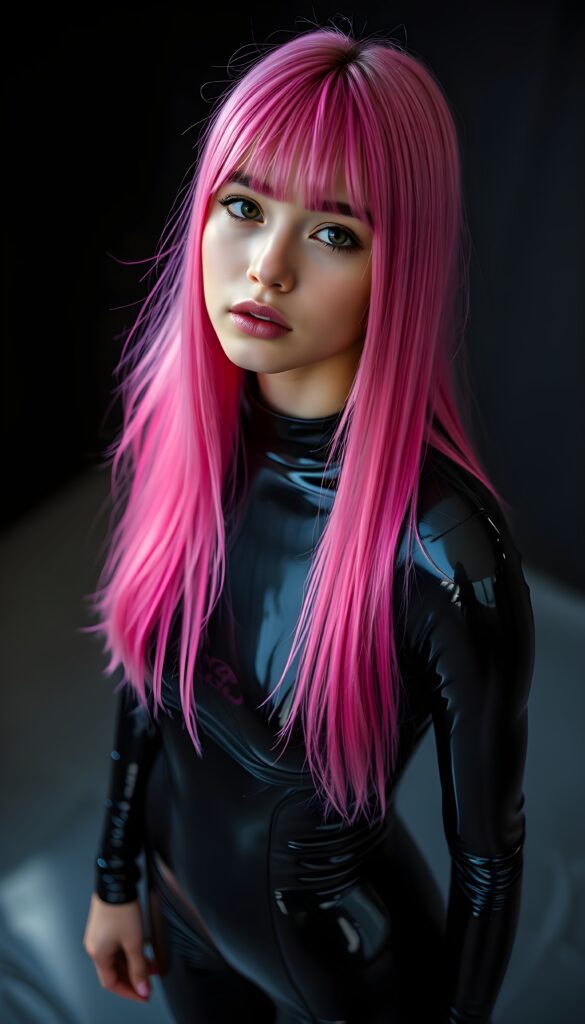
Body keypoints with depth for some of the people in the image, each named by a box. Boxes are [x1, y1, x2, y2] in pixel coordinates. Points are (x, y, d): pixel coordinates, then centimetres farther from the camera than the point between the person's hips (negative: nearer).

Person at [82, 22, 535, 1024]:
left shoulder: (444, 548, -34)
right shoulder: (170, 437, -17)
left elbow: (490, 849, -20)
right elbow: (146, 675, -2)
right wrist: (114, 880, 9)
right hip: (184, 899, 5)